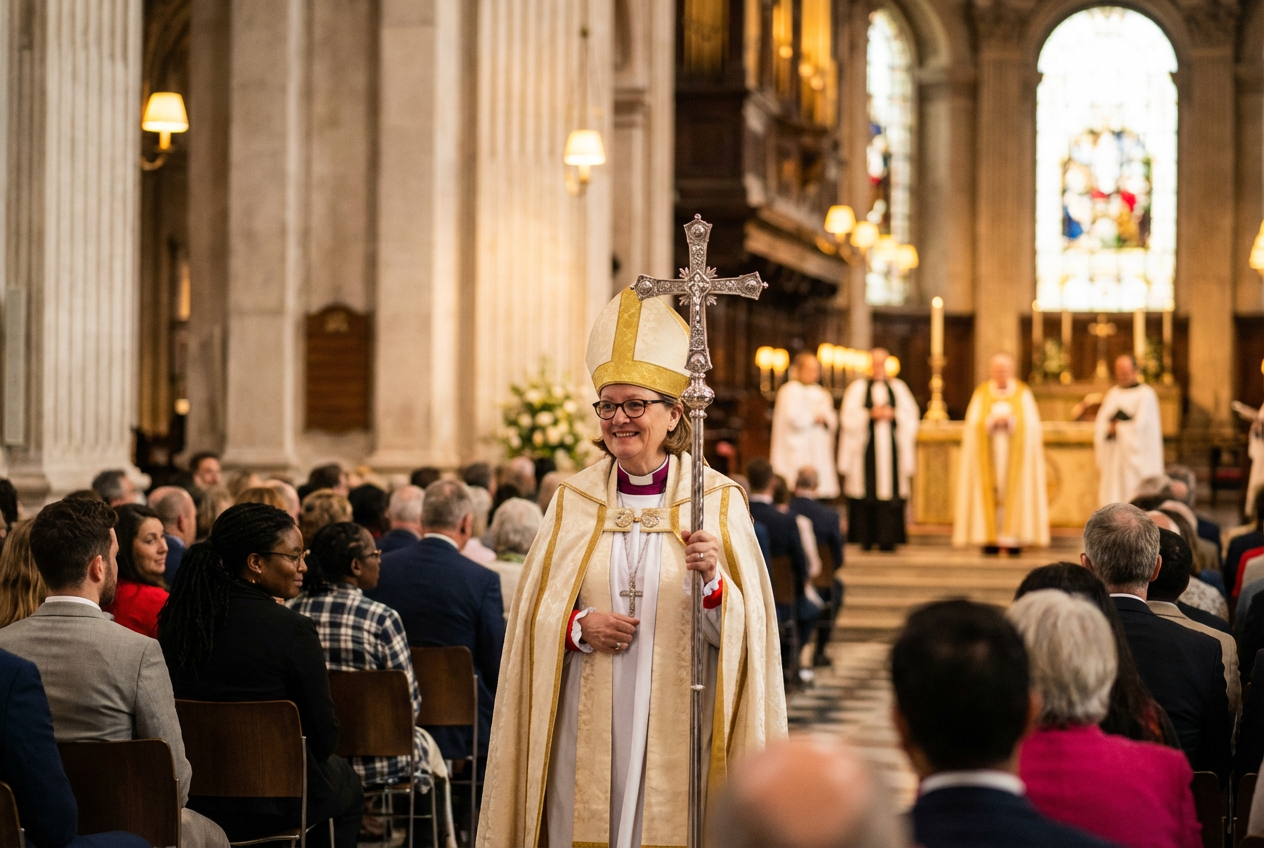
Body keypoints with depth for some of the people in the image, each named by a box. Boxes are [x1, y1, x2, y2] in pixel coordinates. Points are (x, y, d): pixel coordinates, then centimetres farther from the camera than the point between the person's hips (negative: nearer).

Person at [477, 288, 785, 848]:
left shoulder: (717, 502, 1)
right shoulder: (573, 503, 8)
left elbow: (741, 631, -3)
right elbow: (533, 615, 9)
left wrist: (714, 580, -22)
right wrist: (578, 628, -10)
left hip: (675, 727, -2)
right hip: (588, 732, 2)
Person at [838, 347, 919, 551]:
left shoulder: (898, 387, 15)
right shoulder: (858, 387, 10)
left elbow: (911, 415, 8)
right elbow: (850, 417, 1)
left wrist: (893, 414, -8)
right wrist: (870, 414, -12)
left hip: (891, 445, 1)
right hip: (866, 446, -1)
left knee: (890, 493, -7)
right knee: (866, 494, -6)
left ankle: (887, 539, -6)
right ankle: (866, 539, -3)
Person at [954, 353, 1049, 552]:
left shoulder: (1023, 393, 8)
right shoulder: (981, 394, 9)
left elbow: (1032, 424, 2)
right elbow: (972, 424, 2)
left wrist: (1011, 421, -14)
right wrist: (991, 421, -15)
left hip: (1016, 452, 0)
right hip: (988, 452, 0)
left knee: (1013, 490, -7)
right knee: (989, 492, -7)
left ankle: (1013, 536, -6)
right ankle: (990, 537, -7)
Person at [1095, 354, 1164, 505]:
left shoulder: (1145, 395, -5)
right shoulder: (1113, 393, 14)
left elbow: (1140, 426, -13)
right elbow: (1101, 423, 8)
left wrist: (1118, 428, -3)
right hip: (1113, 457, 6)